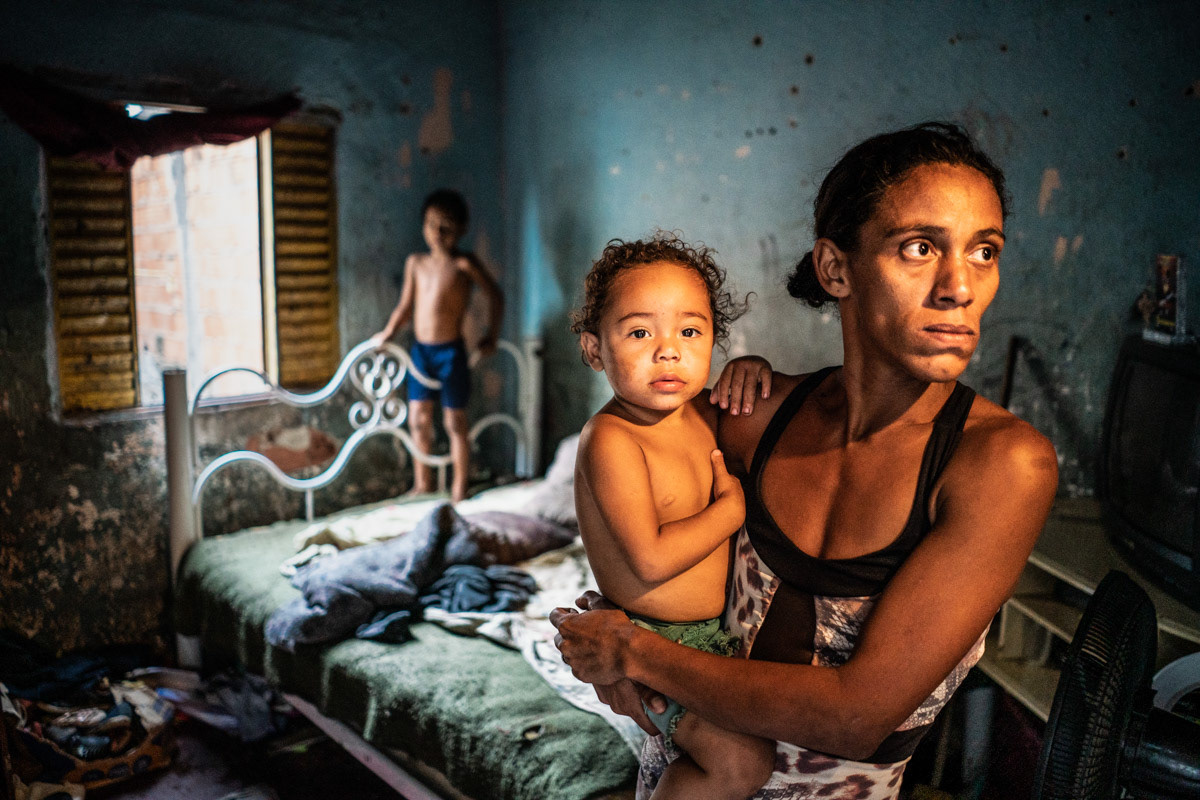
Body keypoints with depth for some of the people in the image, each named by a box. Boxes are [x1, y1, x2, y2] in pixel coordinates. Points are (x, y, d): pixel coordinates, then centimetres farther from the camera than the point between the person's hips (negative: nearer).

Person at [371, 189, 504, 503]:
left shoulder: (464, 264, -9)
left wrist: (491, 337, 0)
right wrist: (386, 334, 10)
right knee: (418, 419, 11)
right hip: (420, 350, 5)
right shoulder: (415, 263, 7)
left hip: (451, 351, -5)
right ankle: (422, 483, 26)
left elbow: (495, 296, -1)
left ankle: (459, 489, 16)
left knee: (455, 422, 4)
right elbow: (406, 306, 14)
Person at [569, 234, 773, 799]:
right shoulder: (610, 439, -25)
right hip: (654, 642, -8)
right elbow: (652, 560, -31)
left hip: (714, 626, 8)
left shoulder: (701, 411, -2)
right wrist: (734, 504, -19)